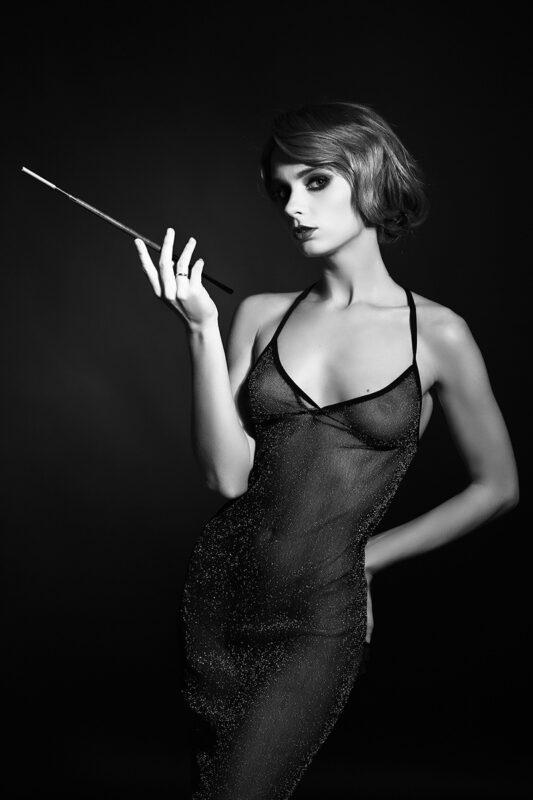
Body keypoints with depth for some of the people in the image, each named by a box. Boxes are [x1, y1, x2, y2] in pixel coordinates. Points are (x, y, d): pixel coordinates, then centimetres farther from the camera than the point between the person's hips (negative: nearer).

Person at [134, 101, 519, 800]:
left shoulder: (436, 334, -5)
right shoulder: (262, 316, 2)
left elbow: (497, 488, 5)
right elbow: (227, 474, -7)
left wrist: (372, 553, 5)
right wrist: (200, 329, -13)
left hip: (320, 617, -3)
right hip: (218, 588, 4)